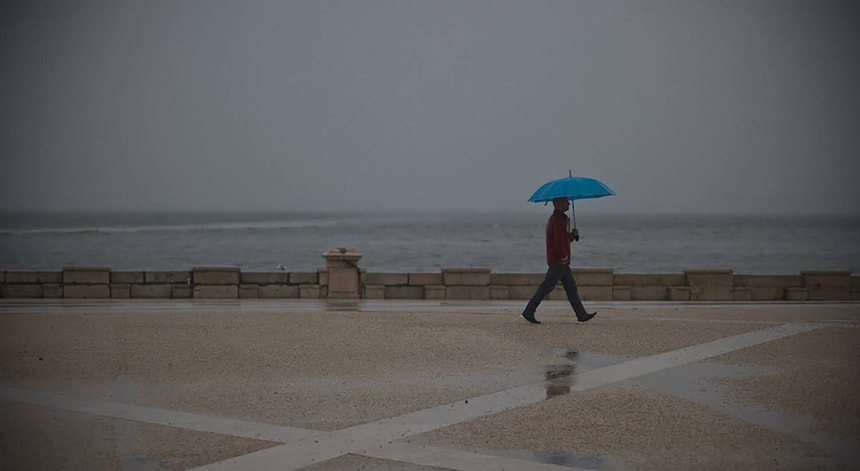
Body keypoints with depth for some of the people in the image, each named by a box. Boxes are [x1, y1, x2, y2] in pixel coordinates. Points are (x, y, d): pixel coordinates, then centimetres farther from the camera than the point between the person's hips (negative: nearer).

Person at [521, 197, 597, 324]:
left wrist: (573, 235, 6)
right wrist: (563, 256, -16)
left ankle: (582, 315, 11)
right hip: (558, 261, -11)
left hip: (562, 262, 11)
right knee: (547, 287, -8)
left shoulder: (560, 218, 18)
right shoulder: (558, 220, -16)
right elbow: (558, 241, -25)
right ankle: (529, 312, -5)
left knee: (571, 287, 10)